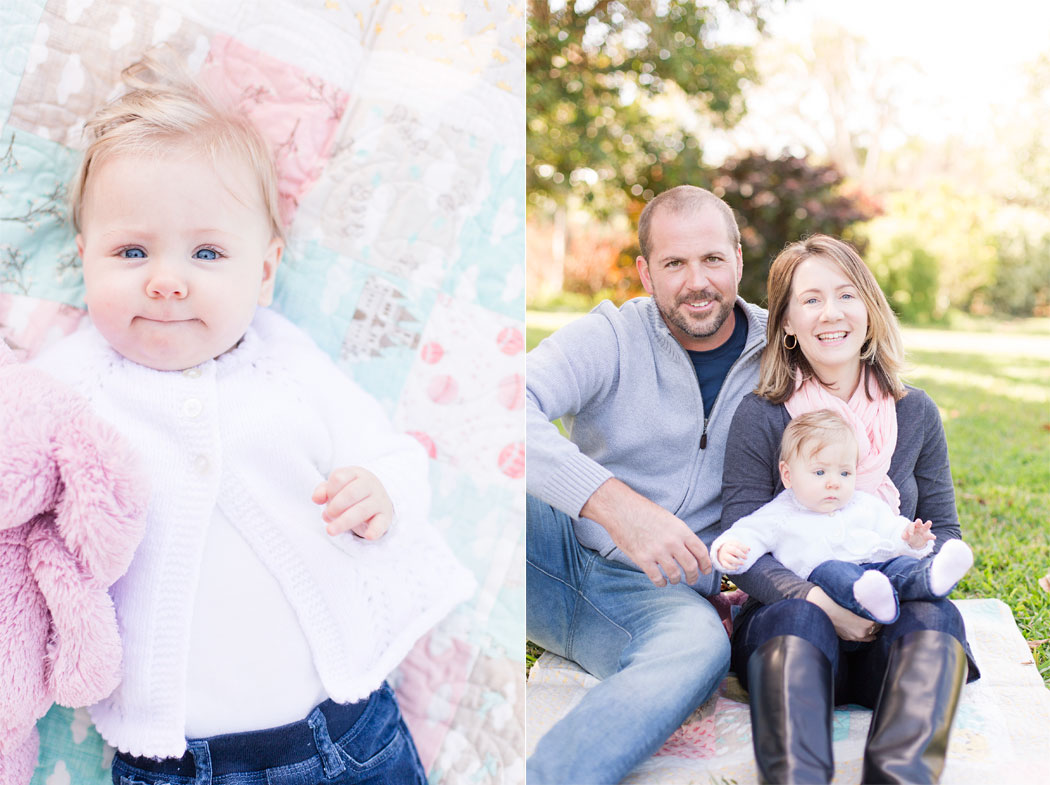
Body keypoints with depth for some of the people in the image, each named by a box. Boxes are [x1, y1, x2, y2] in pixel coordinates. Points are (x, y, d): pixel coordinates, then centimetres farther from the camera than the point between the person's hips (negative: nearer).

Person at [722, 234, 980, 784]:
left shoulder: (915, 413, 9)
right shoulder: (760, 418, -1)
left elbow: (943, 527, 12)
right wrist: (821, 603, -24)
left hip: (890, 627, 2)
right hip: (790, 608, -2)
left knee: (935, 617, -30)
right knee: (796, 620, -36)